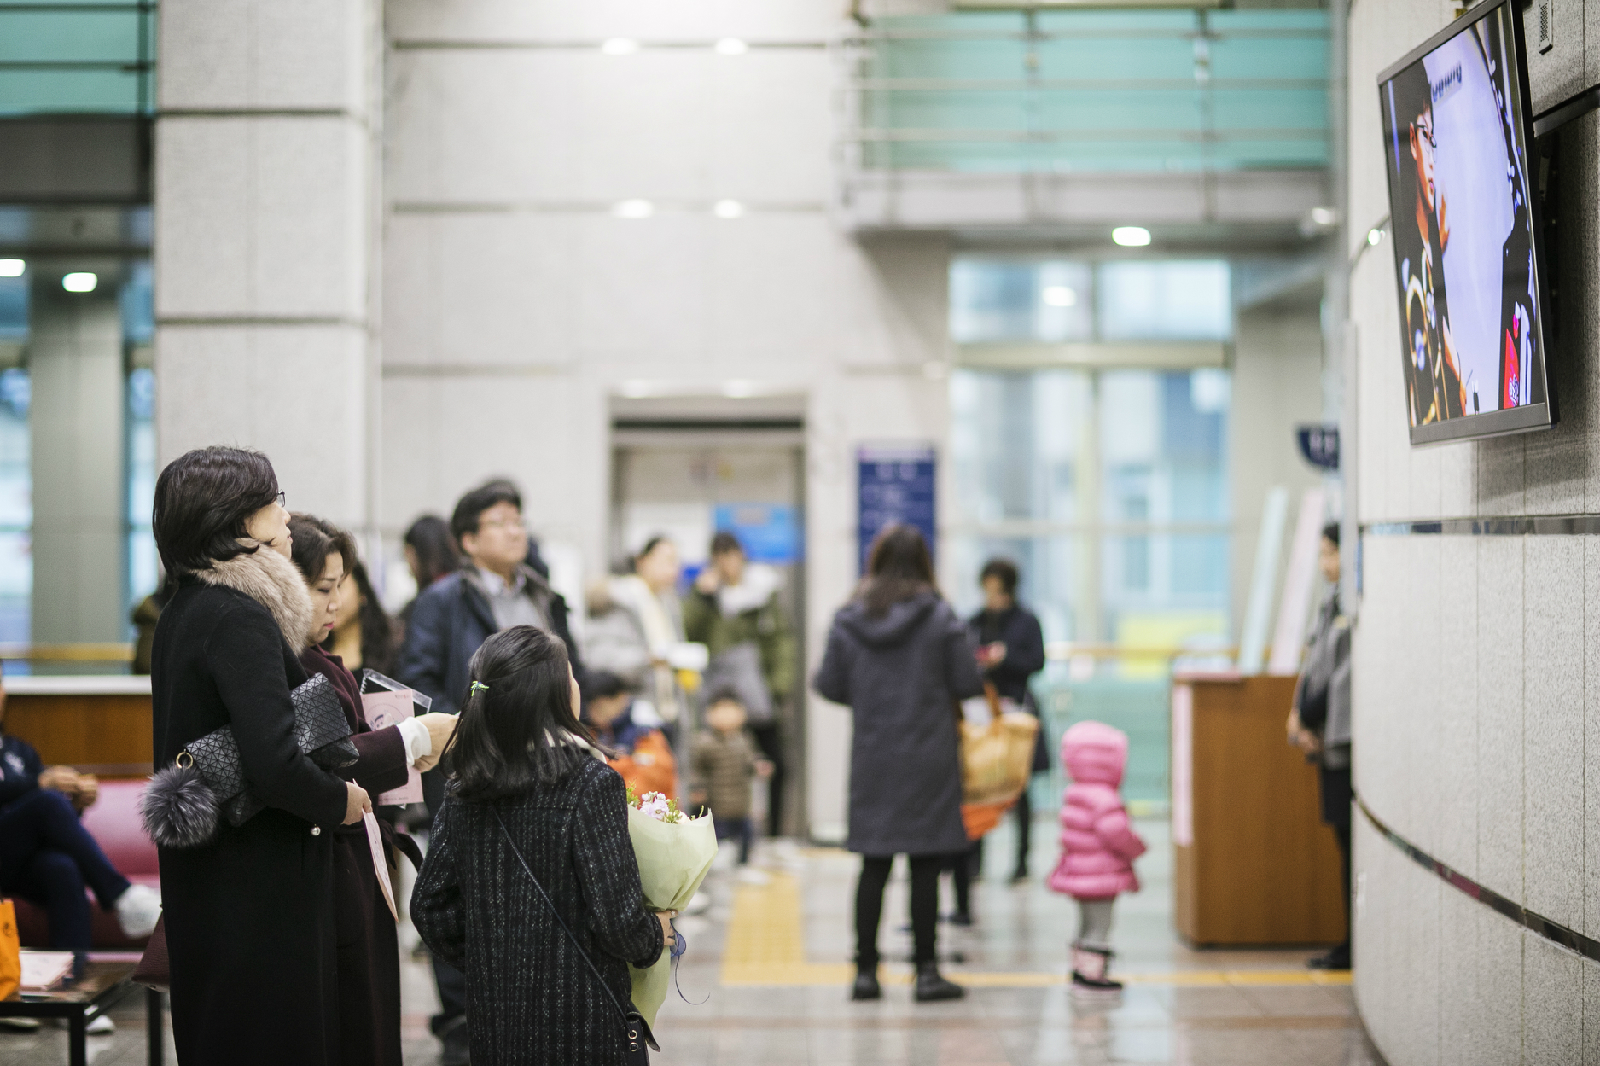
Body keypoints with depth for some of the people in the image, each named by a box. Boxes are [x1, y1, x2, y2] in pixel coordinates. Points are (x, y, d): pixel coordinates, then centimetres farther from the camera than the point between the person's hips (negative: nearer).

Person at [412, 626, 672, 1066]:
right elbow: (619, 919, -18)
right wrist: (656, 936, 3)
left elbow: (429, 906, 8)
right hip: (581, 1025, -6)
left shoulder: (465, 790, 1)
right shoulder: (590, 785, -16)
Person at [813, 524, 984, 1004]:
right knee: (926, 865, 2)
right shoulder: (939, 616, -7)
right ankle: (926, 972, 4)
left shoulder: (848, 619, -1)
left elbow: (830, 685, 3)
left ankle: (865, 971, 9)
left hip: (872, 757, 2)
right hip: (929, 758, -2)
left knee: (874, 865, 8)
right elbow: (968, 683, -7)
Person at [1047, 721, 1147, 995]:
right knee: (1099, 925, -4)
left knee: (1087, 926, 19)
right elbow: (1115, 831, -31)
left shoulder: (1073, 795, 11)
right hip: (1101, 877, -10)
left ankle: (1080, 968, 26)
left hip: (1080, 875, 10)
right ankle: (1091, 974, -4)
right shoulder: (1103, 798, -21)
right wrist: (1136, 847, -12)